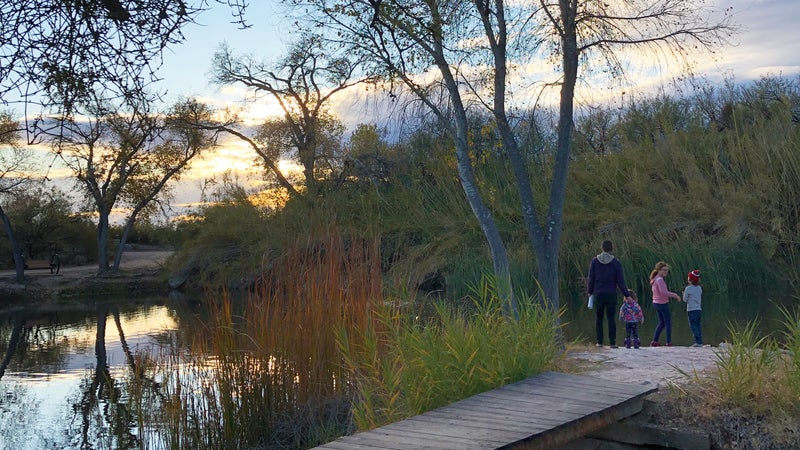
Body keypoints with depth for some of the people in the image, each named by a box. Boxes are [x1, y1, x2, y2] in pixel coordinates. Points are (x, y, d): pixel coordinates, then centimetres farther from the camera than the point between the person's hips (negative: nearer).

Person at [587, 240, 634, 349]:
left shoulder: (595, 261, -1)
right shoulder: (616, 262, -3)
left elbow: (591, 278, 2)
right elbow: (620, 280, -3)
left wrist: (590, 291, 16)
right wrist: (626, 295, 3)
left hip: (598, 294, 0)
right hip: (611, 294, 0)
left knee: (598, 318, 8)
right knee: (611, 318, 3)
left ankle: (599, 342, 5)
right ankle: (612, 342, 1)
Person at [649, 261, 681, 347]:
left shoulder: (655, 279, 9)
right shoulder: (660, 280, -20)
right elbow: (663, 292, -31)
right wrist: (675, 295, -24)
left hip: (656, 303, 9)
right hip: (663, 304, -9)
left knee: (661, 323, 17)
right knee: (668, 323, 2)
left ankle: (654, 341, 14)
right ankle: (669, 342, 3)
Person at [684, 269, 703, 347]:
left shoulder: (688, 288, -11)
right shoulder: (699, 288, 9)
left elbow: (685, 299, -3)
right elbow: (700, 299, 16)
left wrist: (684, 293, 12)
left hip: (691, 310, -7)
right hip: (698, 309, 7)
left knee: (693, 326, -5)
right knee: (698, 326, 11)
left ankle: (698, 342, -11)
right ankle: (700, 342, 11)